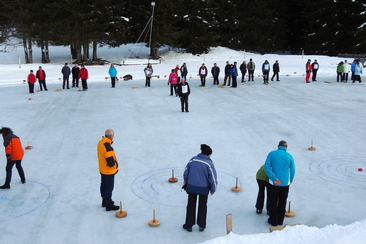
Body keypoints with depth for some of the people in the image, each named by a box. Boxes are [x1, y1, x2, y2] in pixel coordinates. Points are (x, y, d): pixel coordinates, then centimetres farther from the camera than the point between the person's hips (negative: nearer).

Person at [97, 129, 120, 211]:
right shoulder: (108, 147, -32)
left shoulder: (100, 143, -2)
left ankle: (105, 201, 38)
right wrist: (115, 165, -8)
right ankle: (108, 205, 15)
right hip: (109, 171, -9)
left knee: (104, 185, 22)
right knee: (109, 188, 4)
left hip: (102, 170, 9)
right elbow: (110, 162, -29)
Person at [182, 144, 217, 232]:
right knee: (202, 206, 17)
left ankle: (189, 225, 23)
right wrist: (213, 189, 4)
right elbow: (213, 178, -11)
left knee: (191, 205, 16)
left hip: (191, 186, 2)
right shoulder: (209, 164, -15)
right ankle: (201, 225, 27)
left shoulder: (193, 160, -5)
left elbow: (186, 173, 2)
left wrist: (186, 182, 18)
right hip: (204, 188, -2)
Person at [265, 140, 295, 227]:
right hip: (285, 184, 2)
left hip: (274, 184, -2)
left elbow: (267, 167, -15)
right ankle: (280, 221, 30)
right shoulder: (289, 156, -1)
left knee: (273, 202, 14)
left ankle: (273, 221, 22)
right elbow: (292, 172, 3)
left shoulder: (272, 154, -5)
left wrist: (274, 178, -18)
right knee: (282, 203, 19)